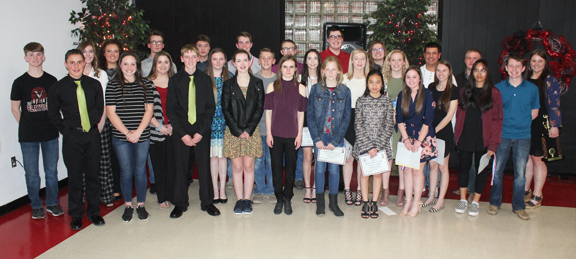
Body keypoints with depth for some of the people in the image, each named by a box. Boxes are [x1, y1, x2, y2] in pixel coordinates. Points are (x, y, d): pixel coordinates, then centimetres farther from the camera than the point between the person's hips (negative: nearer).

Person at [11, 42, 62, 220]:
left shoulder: (52, 80, 3)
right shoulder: (20, 82, -2)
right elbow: (15, 108, 5)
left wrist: (54, 124, 5)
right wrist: (26, 126, 3)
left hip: (50, 134, 1)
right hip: (28, 137, -1)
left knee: (52, 172, 10)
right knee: (32, 175, 7)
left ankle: (52, 203, 26)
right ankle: (36, 206, 23)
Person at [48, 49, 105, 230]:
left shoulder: (94, 84, 3)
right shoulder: (58, 88, -2)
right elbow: (53, 114, 6)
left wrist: (93, 124, 7)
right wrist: (67, 130, 2)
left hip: (92, 135, 2)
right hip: (72, 137, -2)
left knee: (93, 174, 9)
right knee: (75, 176, 5)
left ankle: (93, 211, 24)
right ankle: (76, 215, 20)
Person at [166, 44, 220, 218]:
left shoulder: (205, 79, 4)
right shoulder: (174, 80, 4)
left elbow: (211, 107, 2)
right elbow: (170, 109, 1)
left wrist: (201, 131, -8)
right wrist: (182, 133, -8)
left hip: (202, 129, 0)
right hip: (181, 130, 0)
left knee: (204, 165, 3)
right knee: (181, 166, 5)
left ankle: (207, 202, 17)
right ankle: (180, 203, 19)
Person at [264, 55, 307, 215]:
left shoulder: (300, 88, 3)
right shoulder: (272, 86, 3)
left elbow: (301, 113, 5)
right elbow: (268, 111, 3)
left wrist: (299, 134, 0)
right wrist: (268, 133, -1)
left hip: (292, 135, 0)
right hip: (275, 134, 0)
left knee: (290, 168, 6)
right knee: (276, 167, 6)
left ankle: (288, 199, 21)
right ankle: (279, 199, 20)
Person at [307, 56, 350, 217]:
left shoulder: (345, 91, 1)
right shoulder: (316, 89, 1)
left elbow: (346, 117, -1)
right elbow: (310, 114, -1)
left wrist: (335, 141, -9)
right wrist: (317, 138, -10)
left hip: (337, 137, 0)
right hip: (320, 135, 0)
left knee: (334, 169, 5)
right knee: (320, 168, 3)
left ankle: (333, 202, 19)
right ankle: (320, 202, 17)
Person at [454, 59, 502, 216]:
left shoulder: (494, 93, -3)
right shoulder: (465, 91, 8)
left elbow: (497, 120, -6)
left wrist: (493, 144, -11)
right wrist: (457, 135, 0)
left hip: (483, 139, -2)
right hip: (465, 138, 3)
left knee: (481, 169, 6)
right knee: (464, 166, 9)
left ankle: (475, 202, 18)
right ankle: (463, 199, 22)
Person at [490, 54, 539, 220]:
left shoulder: (532, 88, 4)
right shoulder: (498, 88, 2)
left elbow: (534, 113, 12)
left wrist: (521, 123, 3)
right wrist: (505, 123, 0)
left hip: (523, 137, 0)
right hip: (502, 136, 0)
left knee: (520, 174, 4)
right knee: (497, 170, 4)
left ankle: (518, 206, 17)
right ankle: (495, 203, 20)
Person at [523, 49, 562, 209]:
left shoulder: (549, 81, -4)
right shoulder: (525, 80, 10)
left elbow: (554, 105, -7)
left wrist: (554, 126, -13)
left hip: (541, 125, -4)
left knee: (537, 159, 1)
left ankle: (537, 196, 12)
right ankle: (525, 191, 23)